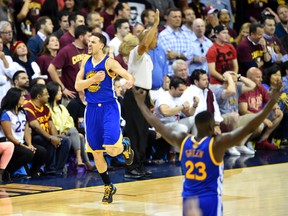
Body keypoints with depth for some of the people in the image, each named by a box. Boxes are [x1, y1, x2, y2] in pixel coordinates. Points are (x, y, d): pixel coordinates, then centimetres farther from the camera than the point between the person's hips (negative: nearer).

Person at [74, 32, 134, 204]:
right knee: (96, 152, 8)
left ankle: (125, 147, 20)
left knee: (111, 149, -18)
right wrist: (94, 79, -16)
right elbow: (78, 86, 1)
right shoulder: (86, 62, 8)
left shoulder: (109, 62, -8)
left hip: (109, 107, -5)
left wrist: (130, 80, -43)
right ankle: (108, 187, 24)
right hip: (92, 108, 5)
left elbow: (128, 75, -19)